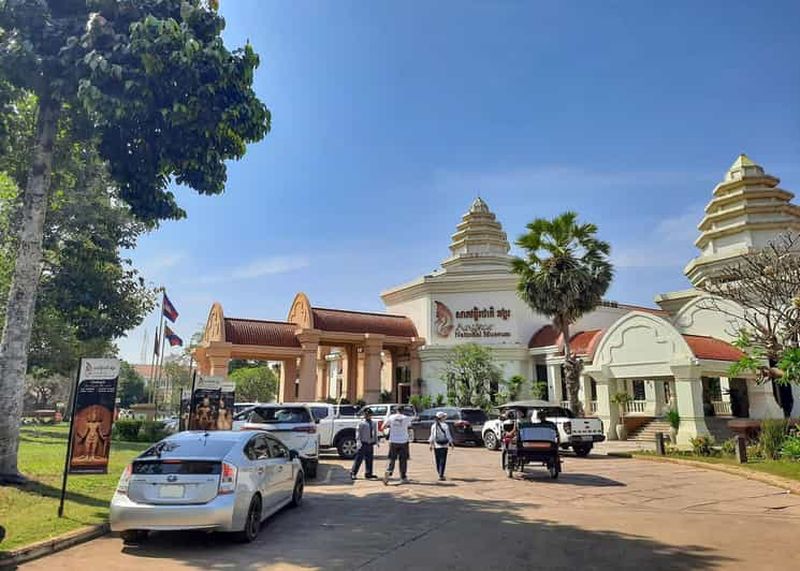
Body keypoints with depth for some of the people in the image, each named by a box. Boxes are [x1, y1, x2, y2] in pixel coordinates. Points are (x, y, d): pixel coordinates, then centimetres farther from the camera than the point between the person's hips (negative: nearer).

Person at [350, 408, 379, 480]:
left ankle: (368, 474, 19)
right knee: (359, 459, -5)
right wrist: (358, 442, -16)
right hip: (363, 444, -6)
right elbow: (358, 433, -9)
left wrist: (376, 442, 13)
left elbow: (375, 433, 18)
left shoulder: (373, 423, 13)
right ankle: (353, 473, 5)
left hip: (370, 444, 6)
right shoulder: (361, 423, -7)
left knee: (369, 459, 10)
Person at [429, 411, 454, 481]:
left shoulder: (433, 426, -2)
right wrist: (451, 443, 4)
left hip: (436, 446, 4)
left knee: (438, 461, 14)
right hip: (444, 446, -4)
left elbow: (432, 436, 2)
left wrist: (431, 444, 12)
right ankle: (441, 475, -5)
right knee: (442, 461, 0)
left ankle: (440, 474, 25)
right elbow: (448, 436, -8)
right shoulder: (445, 426, -12)